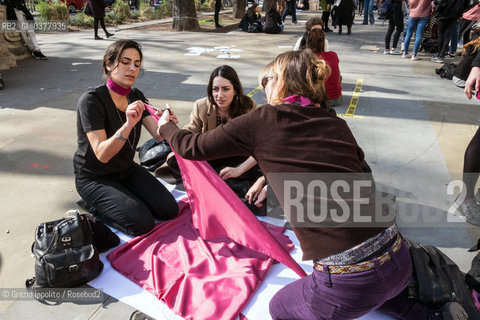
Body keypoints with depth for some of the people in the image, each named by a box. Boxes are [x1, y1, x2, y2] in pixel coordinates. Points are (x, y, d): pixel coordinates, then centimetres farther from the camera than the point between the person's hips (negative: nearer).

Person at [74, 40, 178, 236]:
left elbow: (158, 134, -13)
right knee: (142, 223, -18)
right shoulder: (92, 100, -22)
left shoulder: (135, 97, -2)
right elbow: (102, 154, -30)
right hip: (94, 178, -6)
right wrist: (128, 125, -45)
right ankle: (98, 210, 7)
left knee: (169, 210, -5)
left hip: (126, 170, 6)